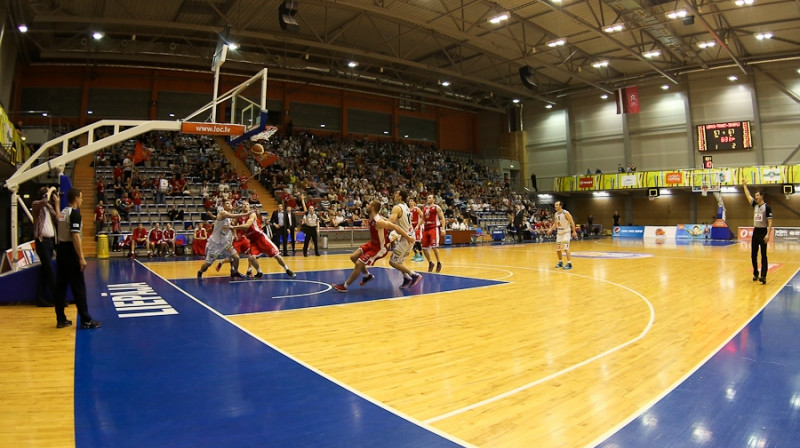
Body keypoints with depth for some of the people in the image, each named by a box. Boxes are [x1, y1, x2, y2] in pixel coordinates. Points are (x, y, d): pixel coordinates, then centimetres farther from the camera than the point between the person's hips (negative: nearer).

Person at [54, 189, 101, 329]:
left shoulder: (63, 212, 13)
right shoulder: (75, 213, -14)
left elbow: (61, 233, 18)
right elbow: (75, 237, -21)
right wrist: (81, 258, -21)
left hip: (61, 250, 9)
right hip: (70, 251, -9)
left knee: (61, 285, 11)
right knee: (78, 287, -5)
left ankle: (61, 319, 17)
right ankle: (86, 320, -1)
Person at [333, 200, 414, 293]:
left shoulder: (378, 222, -30)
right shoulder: (372, 218, -2)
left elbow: (395, 227, -29)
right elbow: (388, 222, 12)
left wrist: (408, 237, -24)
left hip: (380, 248, -9)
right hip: (373, 243, 9)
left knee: (358, 264, -11)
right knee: (353, 257, 8)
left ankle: (344, 286, 3)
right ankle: (367, 275, 27)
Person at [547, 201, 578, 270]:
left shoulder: (565, 213, -15)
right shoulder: (556, 214, 5)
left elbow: (572, 222, -11)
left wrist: (574, 231, -14)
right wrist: (551, 229, 0)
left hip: (566, 232, -7)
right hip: (559, 233, 7)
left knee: (565, 248, -18)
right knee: (557, 249, 11)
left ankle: (569, 264, -14)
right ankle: (560, 262, 29)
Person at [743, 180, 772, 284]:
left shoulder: (766, 207, -9)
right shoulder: (755, 205, 9)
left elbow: (770, 222, -13)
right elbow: (748, 196, 14)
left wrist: (768, 234, -20)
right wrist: (744, 185, 13)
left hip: (763, 232, -6)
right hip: (755, 231, 6)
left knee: (763, 255, -7)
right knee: (753, 255, 9)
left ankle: (763, 276, -10)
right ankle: (755, 274, 19)